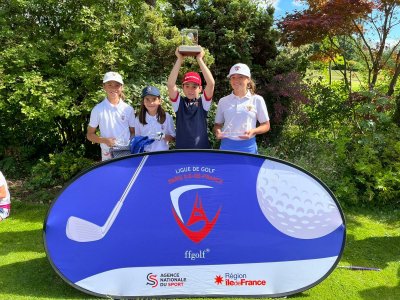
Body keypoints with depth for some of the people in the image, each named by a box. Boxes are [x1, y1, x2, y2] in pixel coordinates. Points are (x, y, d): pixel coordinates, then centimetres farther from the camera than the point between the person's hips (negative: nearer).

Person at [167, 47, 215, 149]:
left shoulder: (203, 103, 3)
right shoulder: (179, 103, 5)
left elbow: (211, 83, -11)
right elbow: (170, 85, -10)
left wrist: (199, 59, -9)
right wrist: (179, 60, -10)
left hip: (202, 148, 0)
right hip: (181, 149, 1)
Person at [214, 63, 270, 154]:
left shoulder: (257, 100, 2)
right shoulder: (223, 101, 8)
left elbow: (266, 125, 6)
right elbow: (218, 124, 14)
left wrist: (253, 131, -13)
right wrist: (217, 131, -8)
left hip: (248, 147, -1)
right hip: (226, 145, 2)